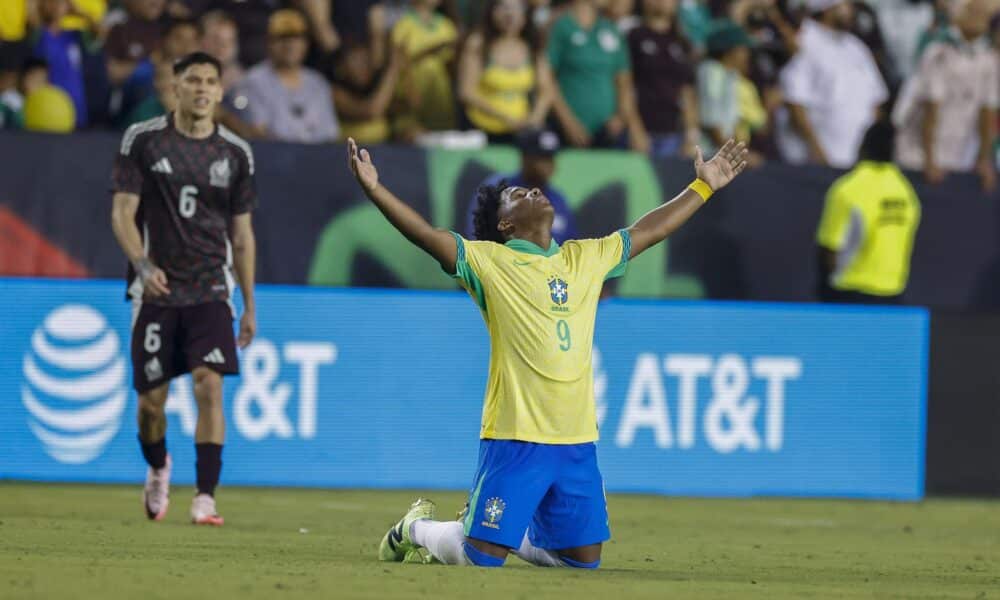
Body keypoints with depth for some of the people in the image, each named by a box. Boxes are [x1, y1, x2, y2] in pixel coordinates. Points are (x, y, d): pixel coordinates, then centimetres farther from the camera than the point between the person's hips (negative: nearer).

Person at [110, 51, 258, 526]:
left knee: (209, 386, -16)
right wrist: (142, 264, -22)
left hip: (211, 291, 1)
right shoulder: (142, 140, 0)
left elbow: (242, 234, 13)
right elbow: (123, 212, -4)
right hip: (156, 289, -1)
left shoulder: (235, 153, 7)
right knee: (151, 398, 3)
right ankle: (157, 469, 35)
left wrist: (250, 306, 12)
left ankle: (205, 498, -16)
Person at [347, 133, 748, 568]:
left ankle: (515, 536, 34)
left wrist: (704, 186, 30)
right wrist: (374, 190, -25)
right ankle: (416, 527, 24)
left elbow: (648, 230, 25)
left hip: (578, 443, 6)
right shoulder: (488, 261, -1)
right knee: (479, 558, -6)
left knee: (584, 560, 9)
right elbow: (427, 235, -12)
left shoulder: (585, 258, 15)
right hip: (514, 440, -6)